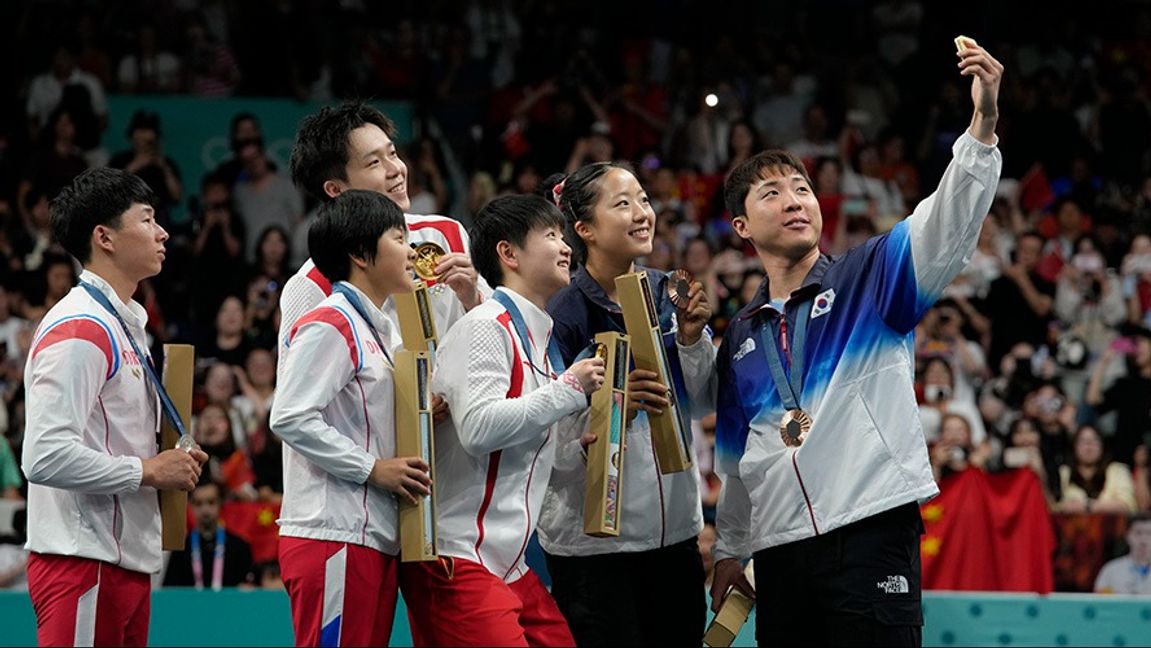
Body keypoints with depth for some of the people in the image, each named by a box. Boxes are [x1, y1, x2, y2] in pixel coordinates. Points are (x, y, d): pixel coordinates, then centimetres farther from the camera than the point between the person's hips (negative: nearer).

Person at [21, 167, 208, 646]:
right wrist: (148, 471, -16)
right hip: (82, 564, -10)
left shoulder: (125, 324, 19)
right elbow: (46, 456, -23)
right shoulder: (78, 329, -13)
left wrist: (174, 465, 10)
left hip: (126, 562, 10)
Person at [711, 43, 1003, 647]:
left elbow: (947, 222, -12)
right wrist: (729, 550, 21)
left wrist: (983, 123, -26)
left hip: (872, 534, -5)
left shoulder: (870, 277, 5)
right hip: (780, 548, 5)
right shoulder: (740, 337, 19)